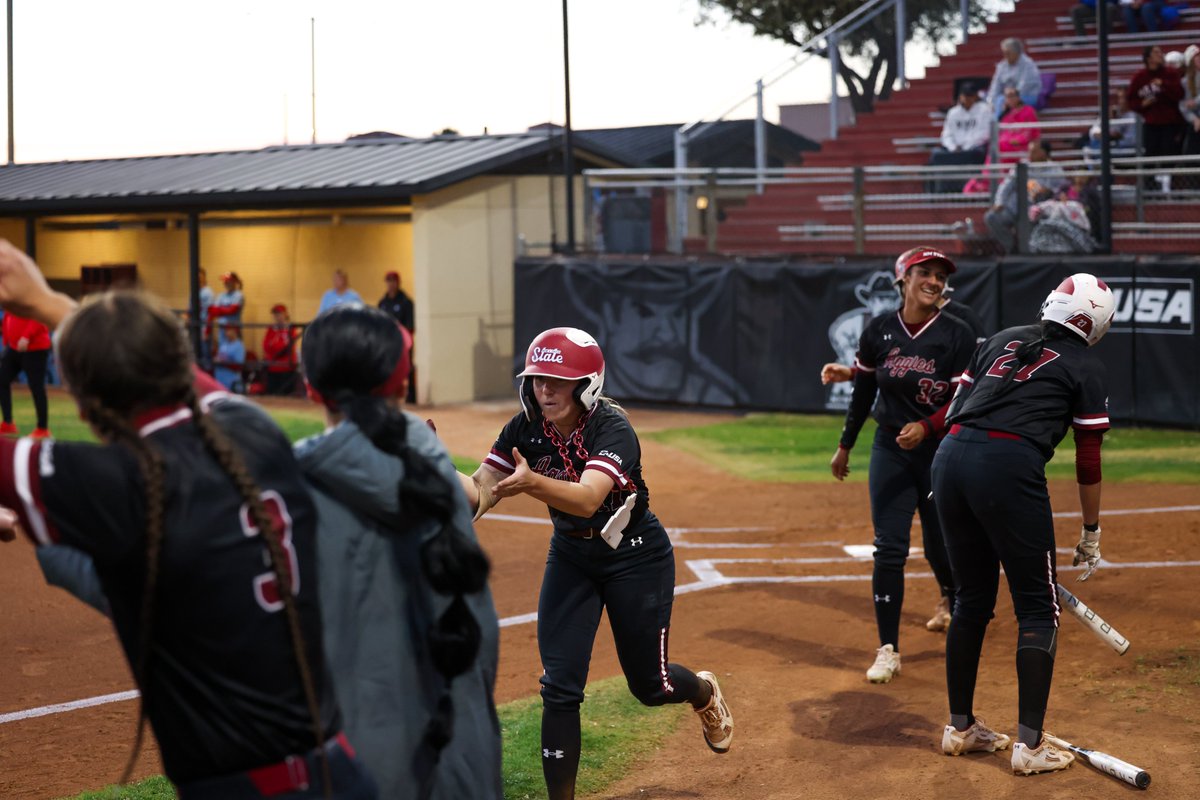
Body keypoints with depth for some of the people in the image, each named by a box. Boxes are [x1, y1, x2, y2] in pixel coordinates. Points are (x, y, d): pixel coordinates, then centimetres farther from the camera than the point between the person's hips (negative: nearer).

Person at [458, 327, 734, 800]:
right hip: (571, 557, 4)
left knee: (649, 685, 10)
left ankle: (704, 694, 46)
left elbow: (587, 498, -46)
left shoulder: (612, 428, -29)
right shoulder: (526, 429, -14)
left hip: (637, 559, -4)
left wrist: (532, 483, -64)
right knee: (559, 687, -6)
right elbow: (479, 494, -22)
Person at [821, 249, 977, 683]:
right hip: (890, 451, 1)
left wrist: (925, 426, -29)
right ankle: (888, 650, -1)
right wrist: (845, 445, 14)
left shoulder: (957, 335, -11)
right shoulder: (878, 331, -3)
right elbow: (864, 391, 9)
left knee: (940, 544, 11)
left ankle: (951, 598, 47)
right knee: (889, 549, -6)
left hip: (942, 451, -1)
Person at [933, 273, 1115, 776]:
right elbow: (1088, 460, 9)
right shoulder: (1086, 368, 10)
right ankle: (1029, 745, 4)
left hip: (950, 458, 6)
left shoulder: (1002, 340, 24)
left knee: (973, 598, 19)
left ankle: (960, 728, 27)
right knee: (1037, 607, 6)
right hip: (1010, 468, -6)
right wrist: (1091, 535, 18)